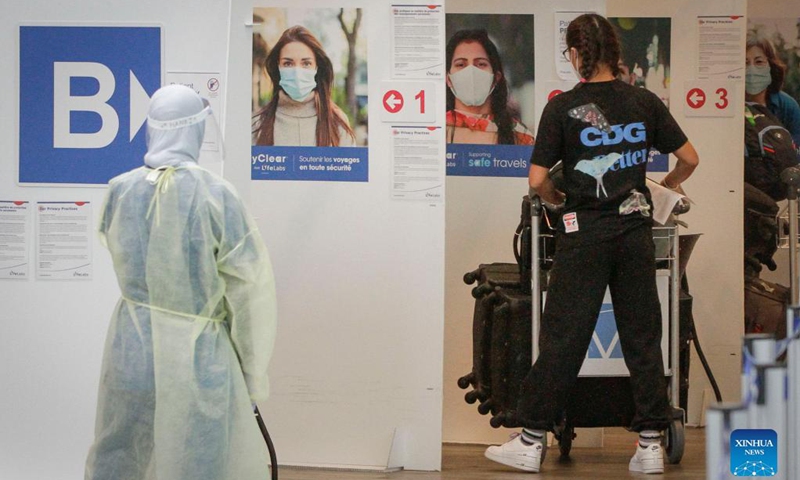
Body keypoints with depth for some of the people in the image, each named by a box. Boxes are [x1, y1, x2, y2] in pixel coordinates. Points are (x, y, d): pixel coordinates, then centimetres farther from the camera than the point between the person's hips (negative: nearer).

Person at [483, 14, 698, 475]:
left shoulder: (563, 107, -7)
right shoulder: (645, 101, 3)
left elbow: (537, 179, -9)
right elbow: (690, 158, 7)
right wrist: (667, 187, 26)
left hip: (585, 233, -3)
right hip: (636, 229, 3)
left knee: (563, 336, 2)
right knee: (643, 335, 8)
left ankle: (532, 441, 8)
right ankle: (651, 444, 11)